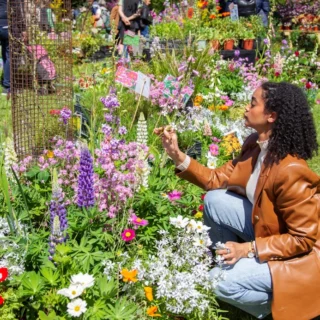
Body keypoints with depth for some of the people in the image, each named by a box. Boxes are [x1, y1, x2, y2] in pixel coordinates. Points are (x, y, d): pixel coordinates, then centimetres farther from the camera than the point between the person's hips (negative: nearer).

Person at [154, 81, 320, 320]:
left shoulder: (290, 171, -32)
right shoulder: (256, 145, -6)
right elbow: (220, 179, 0)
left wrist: (248, 249, -29)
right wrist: (177, 155, -10)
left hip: (300, 254, -8)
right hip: (268, 228, 8)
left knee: (221, 282, -20)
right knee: (215, 201, -5)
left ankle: (286, 300, 3)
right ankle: (226, 262, 12)